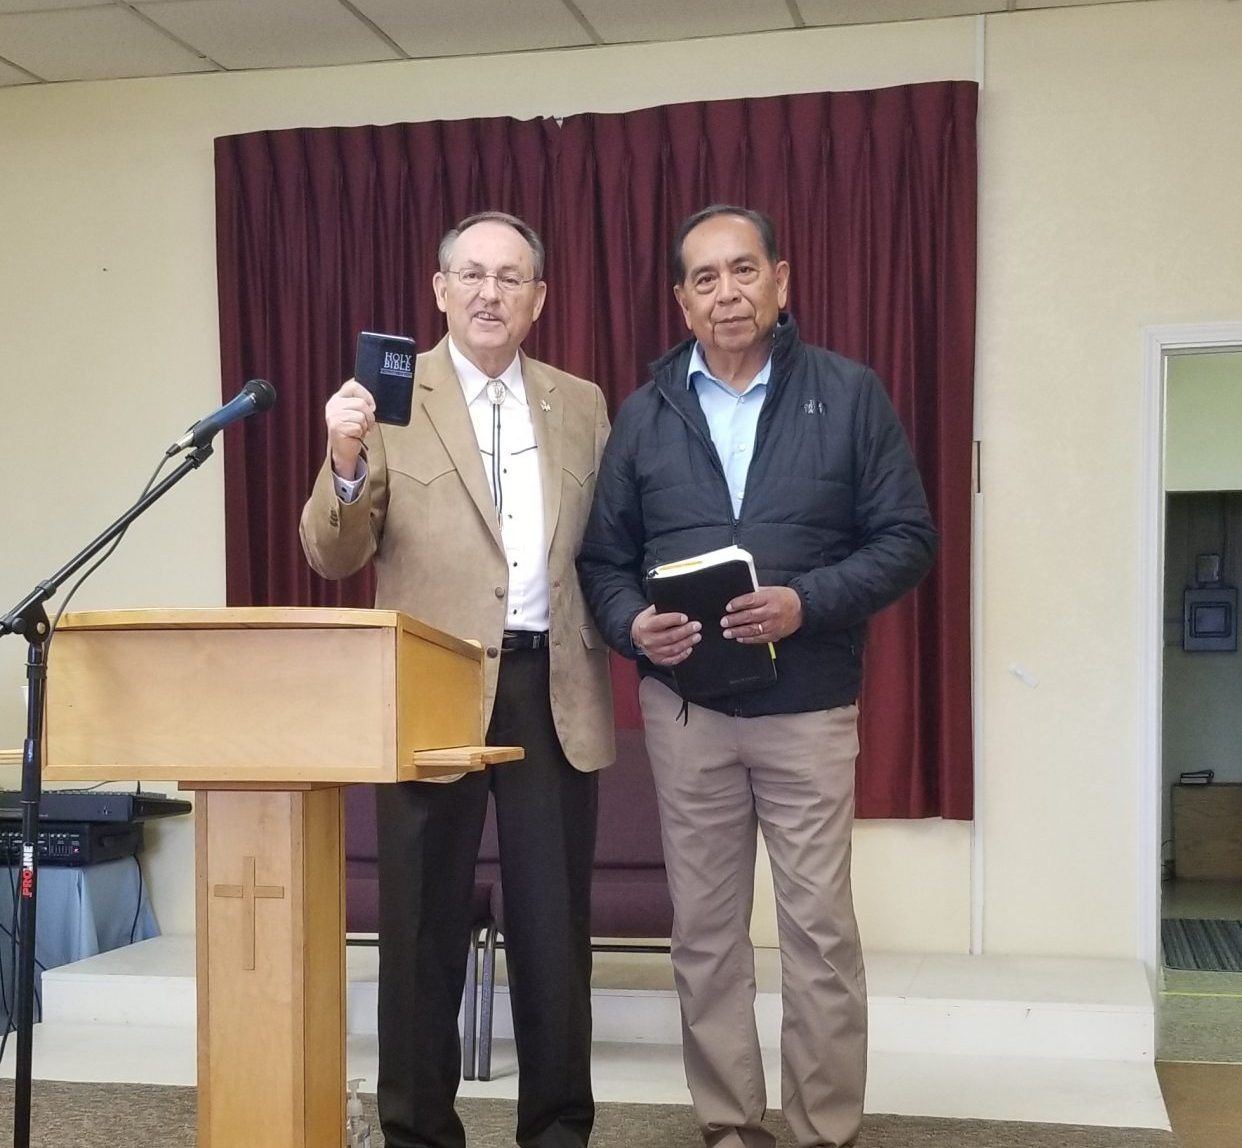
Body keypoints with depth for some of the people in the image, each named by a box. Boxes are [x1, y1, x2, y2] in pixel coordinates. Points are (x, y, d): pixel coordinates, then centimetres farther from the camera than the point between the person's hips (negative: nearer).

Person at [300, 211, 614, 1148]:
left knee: (555, 924, 9)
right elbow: (335, 557, -5)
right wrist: (346, 465, -22)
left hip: (556, 691, 3)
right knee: (424, 922, 6)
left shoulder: (581, 405, 11)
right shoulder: (389, 397, 1)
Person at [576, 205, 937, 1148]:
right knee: (705, 930, 8)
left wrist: (807, 602, -17)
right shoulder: (644, 413, 8)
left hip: (808, 705, -2)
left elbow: (907, 538, -3)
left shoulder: (850, 394, 0)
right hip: (684, 706, 3)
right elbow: (603, 557, 10)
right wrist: (632, 624, -12)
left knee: (820, 929, 1)